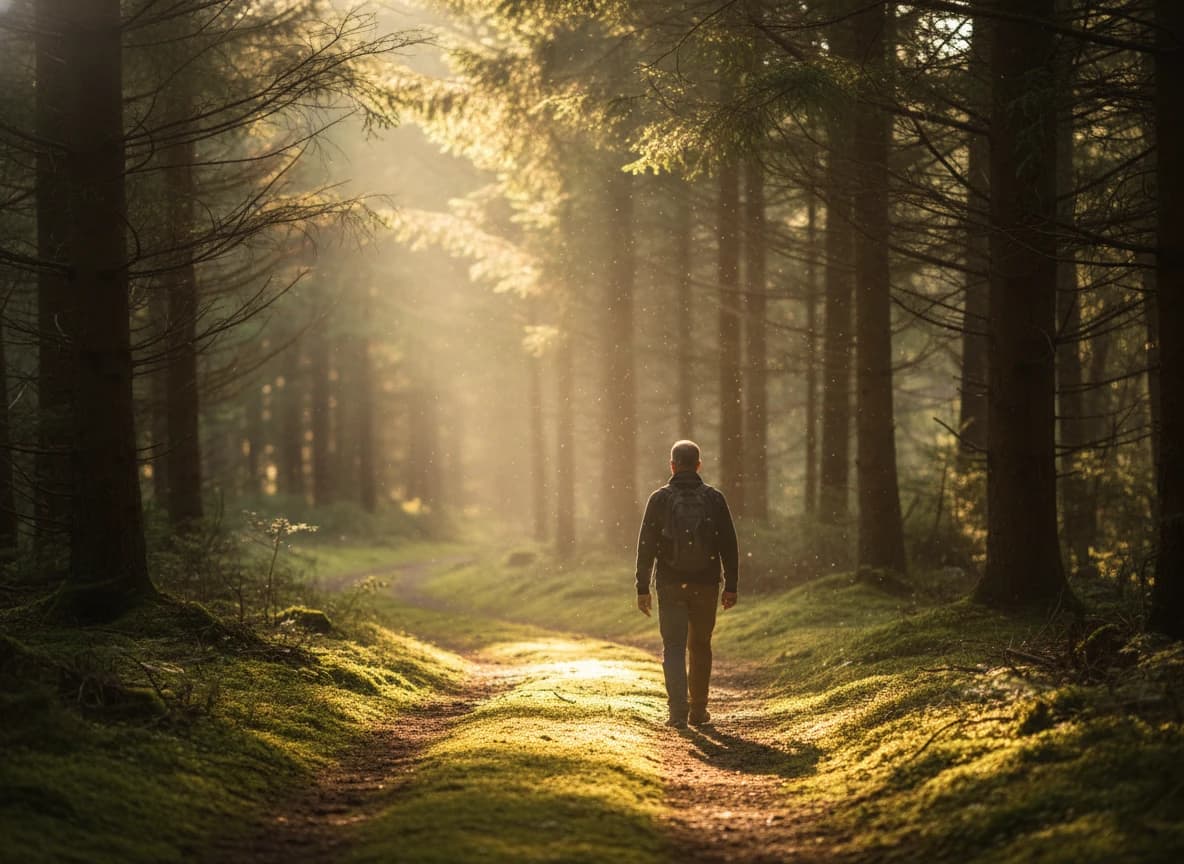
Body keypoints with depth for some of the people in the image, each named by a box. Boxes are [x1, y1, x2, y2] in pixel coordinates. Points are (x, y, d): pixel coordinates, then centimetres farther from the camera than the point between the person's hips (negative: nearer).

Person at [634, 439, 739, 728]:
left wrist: (642, 589, 1)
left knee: (674, 647, 1)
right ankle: (698, 711, 21)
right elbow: (729, 545, 0)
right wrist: (731, 586, 5)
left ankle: (678, 711, -14)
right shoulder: (714, 498, -1)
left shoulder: (660, 499, -4)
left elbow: (646, 547, -4)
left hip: (671, 585, -1)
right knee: (700, 647, 16)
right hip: (706, 585, 1)